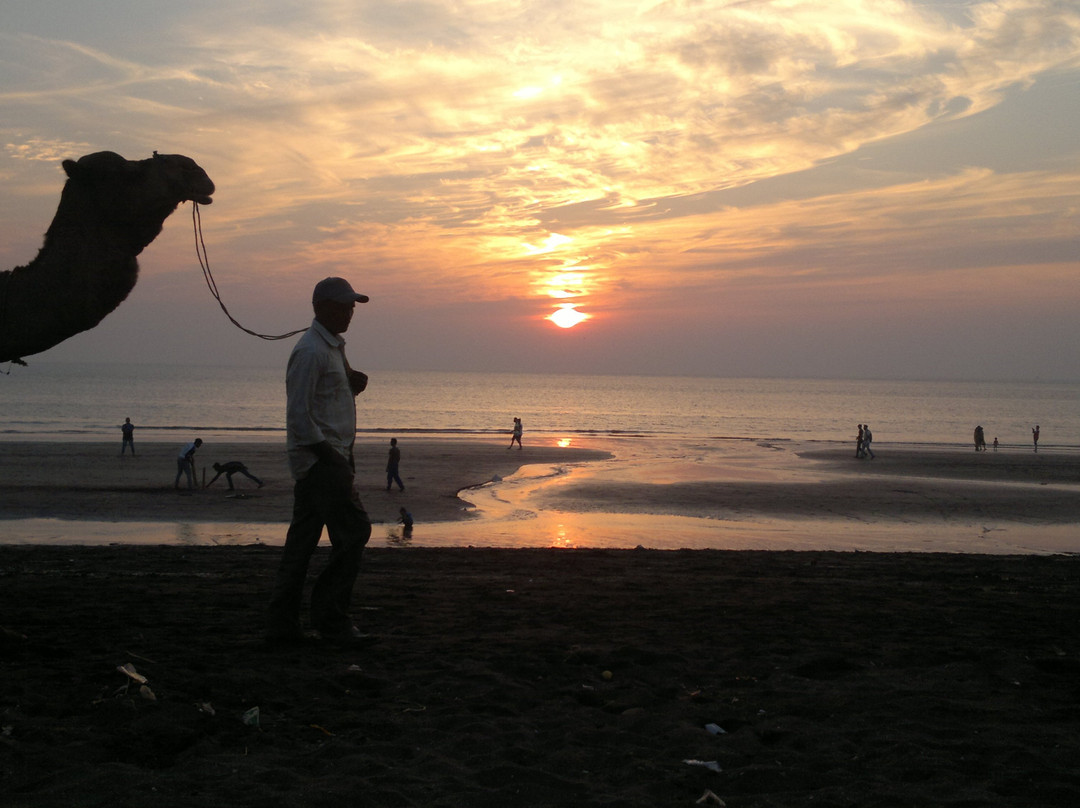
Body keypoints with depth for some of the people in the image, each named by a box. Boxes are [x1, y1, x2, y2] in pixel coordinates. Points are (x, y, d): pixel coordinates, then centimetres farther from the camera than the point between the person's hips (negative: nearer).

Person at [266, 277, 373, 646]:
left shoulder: (333, 347, 19)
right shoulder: (310, 351, -13)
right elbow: (298, 414, -18)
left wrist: (352, 386, 5)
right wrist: (332, 456, -20)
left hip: (322, 460, 10)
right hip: (320, 459, -10)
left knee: (301, 541, 9)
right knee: (353, 530, -10)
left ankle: (281, 623, 12)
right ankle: (331, 618, -4)